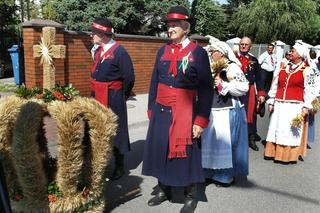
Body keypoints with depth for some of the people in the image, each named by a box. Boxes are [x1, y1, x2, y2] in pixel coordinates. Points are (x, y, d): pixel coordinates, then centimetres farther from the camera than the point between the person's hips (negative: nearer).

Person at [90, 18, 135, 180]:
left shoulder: (120, 52, -16)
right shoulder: (98, 51, 9)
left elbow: (129, 78, -13)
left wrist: (120, 95, -2)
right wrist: (96, 93, 15)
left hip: (113, 100, -8)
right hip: (98, 98, 8)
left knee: (115, 131, 5)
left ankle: (120, 166, 22)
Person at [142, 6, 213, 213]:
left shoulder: (198, 52, -8)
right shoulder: (162, 51, 8)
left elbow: (206, 89, -11)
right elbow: (154, 82, 11)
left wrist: (201, 120, -14)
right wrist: (151, 109, 9)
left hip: (184, 112, -5)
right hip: (161, 111, 5)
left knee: (186, 153, 6)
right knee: (160, 149, 12)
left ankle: (191, 196, 25)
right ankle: (164, 190, 32)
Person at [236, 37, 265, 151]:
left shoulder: (254, 60, 8)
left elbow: (259, 78, 8)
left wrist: (261, 93, 3)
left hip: (249, 92, 2)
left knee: (250, 114, 7)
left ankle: (251, 138, 19)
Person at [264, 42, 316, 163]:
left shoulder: (307, 71, -2)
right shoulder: (284, 69, 13)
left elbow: (309, 90, -6)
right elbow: (275, 86, 15)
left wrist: (306, 107, -12)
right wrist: (271, 102, 12)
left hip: (295, 107, -5)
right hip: (279, 106, 5)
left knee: (291, 132, -1)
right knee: (276, 129, 8)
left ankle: (289, 155, 9)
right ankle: (273, 152, 19)